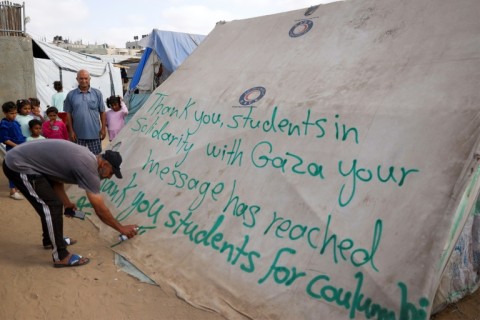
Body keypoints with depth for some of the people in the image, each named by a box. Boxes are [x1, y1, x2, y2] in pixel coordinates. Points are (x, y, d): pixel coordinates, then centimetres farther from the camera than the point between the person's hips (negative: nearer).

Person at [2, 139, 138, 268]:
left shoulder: (85, 157, 6)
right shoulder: (88, 168, -21)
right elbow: (100, 210, -16)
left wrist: (66, 202, 21)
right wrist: (122, 228, -6)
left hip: (20, 159, 10)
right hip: (18, 166, -10)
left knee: (51, 203, 21)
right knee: (53, 205, -12)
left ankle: (50, 239, 39)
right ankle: (61, 257, -2)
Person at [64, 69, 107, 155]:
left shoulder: (97, 93, 1)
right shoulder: (71, 95, 1)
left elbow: (102, 112, 3)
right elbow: (68, 114, 3)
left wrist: (103, 128, -1)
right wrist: (71, 131, -1)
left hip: (94, 133, 0)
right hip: (78, 134, 1)